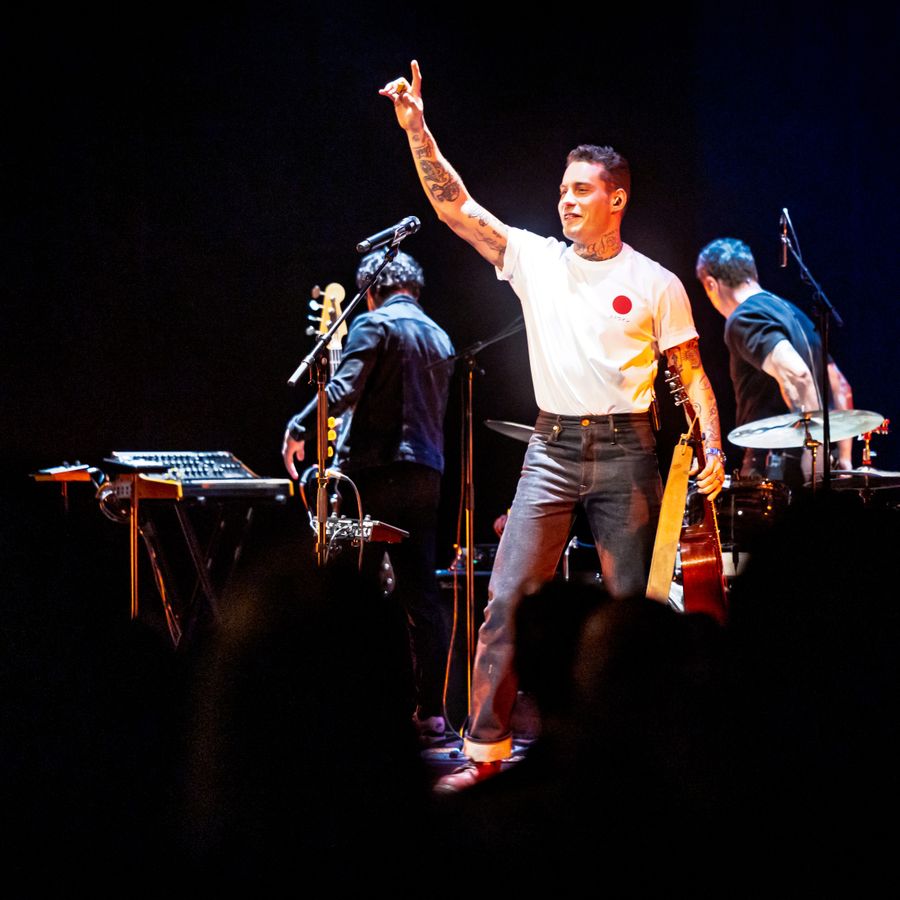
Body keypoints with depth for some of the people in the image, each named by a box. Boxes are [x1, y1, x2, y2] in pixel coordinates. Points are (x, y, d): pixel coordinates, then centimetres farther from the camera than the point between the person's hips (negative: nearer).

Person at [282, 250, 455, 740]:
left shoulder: (375, 324, -5)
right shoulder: (439, 337, 18)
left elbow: (344, 387, -18)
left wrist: (298, 429, -14)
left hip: (379, 470, -7)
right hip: (426, 474, 7)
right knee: (420, 592, 7)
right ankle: (430, 709, 6)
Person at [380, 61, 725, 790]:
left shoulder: (656, 284, 2)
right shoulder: (535, 259, 6)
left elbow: (691, 372, 4)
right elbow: (455, 207, 0)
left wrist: (713, 446, -9)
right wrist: (417, 128, -9)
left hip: (626, 453, -1)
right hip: (552, 450, 1)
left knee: (633, 607, 3)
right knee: (508, 600, -6)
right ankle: (485, 751, -1)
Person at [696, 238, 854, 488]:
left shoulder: (744, 319, -8)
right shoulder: (790, 311, 21)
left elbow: (796, 375, -25)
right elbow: (840, 387, 24)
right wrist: (844, 458, 24)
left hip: (775, 467, -9)